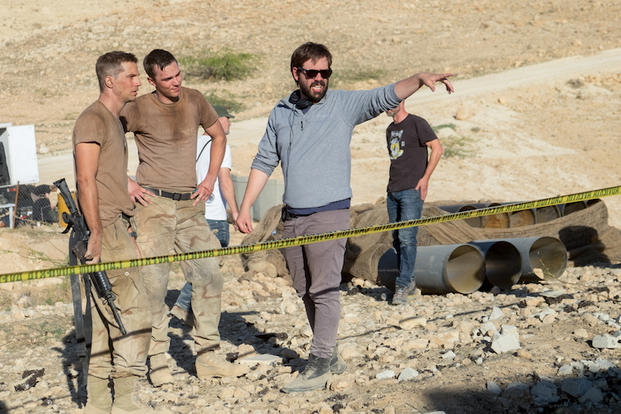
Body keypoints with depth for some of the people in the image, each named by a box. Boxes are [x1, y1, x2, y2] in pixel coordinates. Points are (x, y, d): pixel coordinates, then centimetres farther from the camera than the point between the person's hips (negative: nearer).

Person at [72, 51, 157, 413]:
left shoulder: (114, 120, 21)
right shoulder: (92, 120, -9)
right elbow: (86, 180, -16)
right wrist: (96, 233, -20)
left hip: (115, 230, 10)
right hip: (104, 229, -10)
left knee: (108, 316, 10)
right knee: (133, 312, -9)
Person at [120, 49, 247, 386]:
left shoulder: (194, 100, 7)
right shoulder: (139, 109, -5)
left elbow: (218, 135, 23)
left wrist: (210, 178, 12)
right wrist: (124, 183, -5)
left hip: (190, 206, 4)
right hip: (153, 204, -4)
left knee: (209, 276, 0)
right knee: (153, 280, -5)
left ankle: (207, 356, 10)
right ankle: (157, 359, 6)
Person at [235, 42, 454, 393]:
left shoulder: (343, 105, 1)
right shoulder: (281, 114, 12)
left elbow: (386, 97, -11)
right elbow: (264, 163, 15)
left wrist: (420, 79, -28)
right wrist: (245, 207, 11)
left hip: (329, 215, -5)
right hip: (292, 218, 5)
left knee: (324, 290, -8)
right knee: (306, 292, 10)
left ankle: (320, 365, -5)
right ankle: (330, 356, 22)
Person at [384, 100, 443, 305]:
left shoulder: (417, 123, -5)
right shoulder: (390, 129, 18)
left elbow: (437, 148, -8)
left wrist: (425, 178, -11)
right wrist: (394, 181, 14)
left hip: (412, 190, -7)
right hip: (393, 191, 7)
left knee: (407, 238, -11)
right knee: (397, 239, 7)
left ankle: (402, 286, -10)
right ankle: (409, 281, 17)